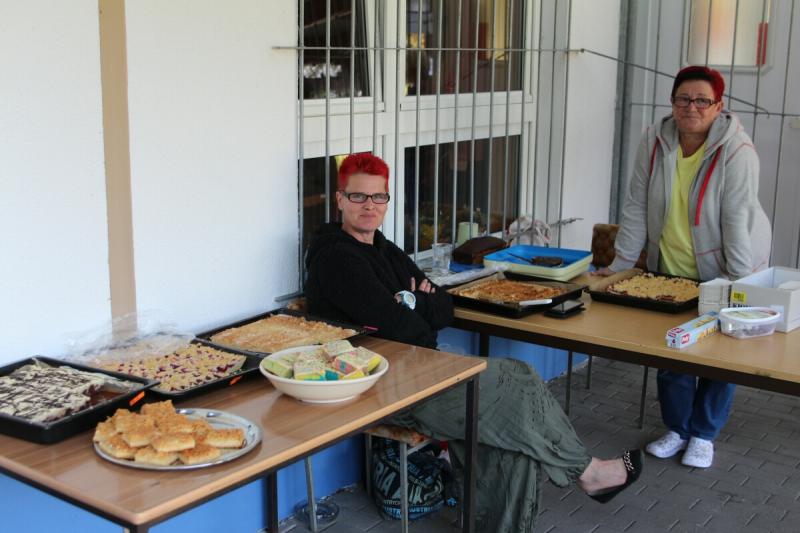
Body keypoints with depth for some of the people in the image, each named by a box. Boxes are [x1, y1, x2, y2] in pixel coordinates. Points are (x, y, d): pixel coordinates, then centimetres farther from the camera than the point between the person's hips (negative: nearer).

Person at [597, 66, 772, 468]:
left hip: (718, 271, -3)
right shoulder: (654, 141, -7)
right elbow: (636, 208, -3)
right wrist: (620, 264, -3)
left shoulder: (736, 152, -18)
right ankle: (677, 429, 28)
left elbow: (737, 220, -21)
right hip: (668, 269, 3)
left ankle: (703, 435, 25)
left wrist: (740, 283, -23)